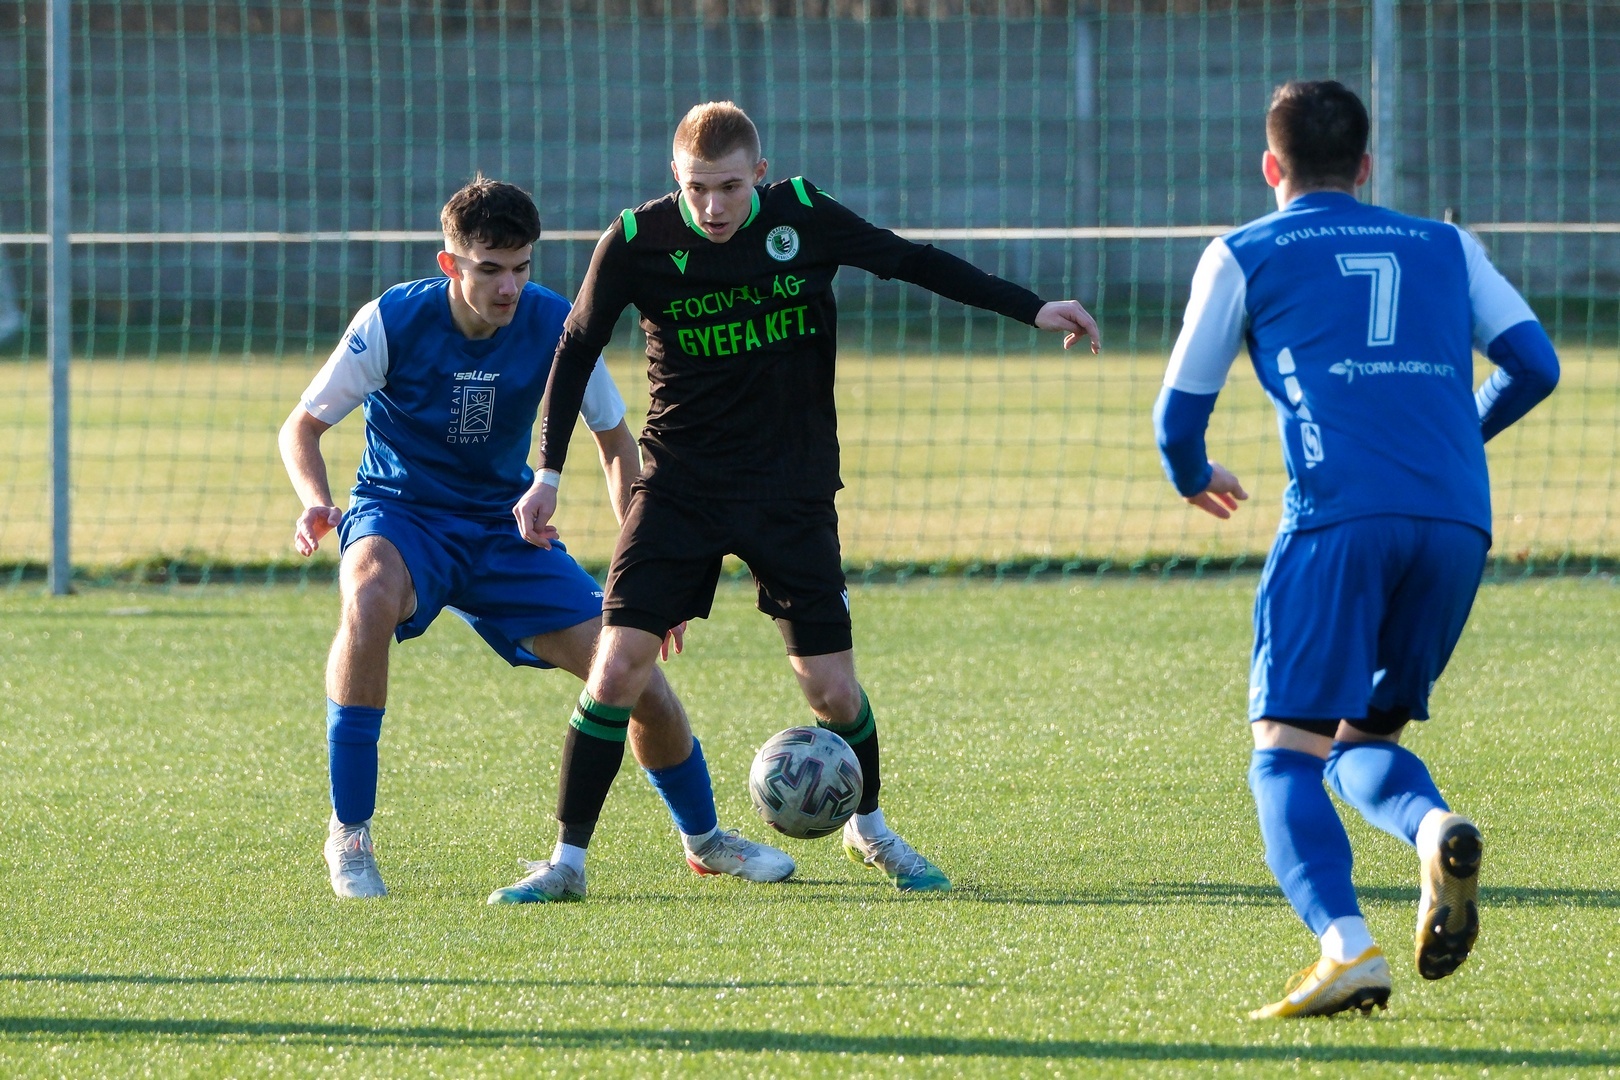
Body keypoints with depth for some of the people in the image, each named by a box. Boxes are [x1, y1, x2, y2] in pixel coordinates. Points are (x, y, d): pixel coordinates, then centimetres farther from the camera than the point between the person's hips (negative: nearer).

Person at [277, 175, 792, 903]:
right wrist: (315, 502, -30)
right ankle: (348, 835, -29)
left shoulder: (553, 326, -12)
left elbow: (615, 442, 3)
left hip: (503, 529, 3)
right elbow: (303, 425, -9)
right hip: (401, 517, -3)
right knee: (371, 598, -40)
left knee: (635, 675, -4)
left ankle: (703, 838, 27)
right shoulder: (394, 322, -20)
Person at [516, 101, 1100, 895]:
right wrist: (548, 475, 2)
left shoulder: (803, 217, -9)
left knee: (832, 689, 1)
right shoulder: (637, 242, -11)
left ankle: (869, 828, 29)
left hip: (794, 488, 1)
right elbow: (578, 348, 3)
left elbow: (910, 262, 6)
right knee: (617, 667, -14)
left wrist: (1032, 310, 6)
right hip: (680, 486, -1)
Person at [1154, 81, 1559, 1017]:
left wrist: (1192, 478, 39)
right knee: (1364, 739, 17)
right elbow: (1536, 364, 15)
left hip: (1340, 517, -4)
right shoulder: (1446, 248, 23)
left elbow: (1179, 412, 16)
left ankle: (1347, 945, -25)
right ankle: (1436, 828, -18)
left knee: (1287, 754, -2)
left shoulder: (1244, 257, 15)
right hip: (1458, 520, 4)